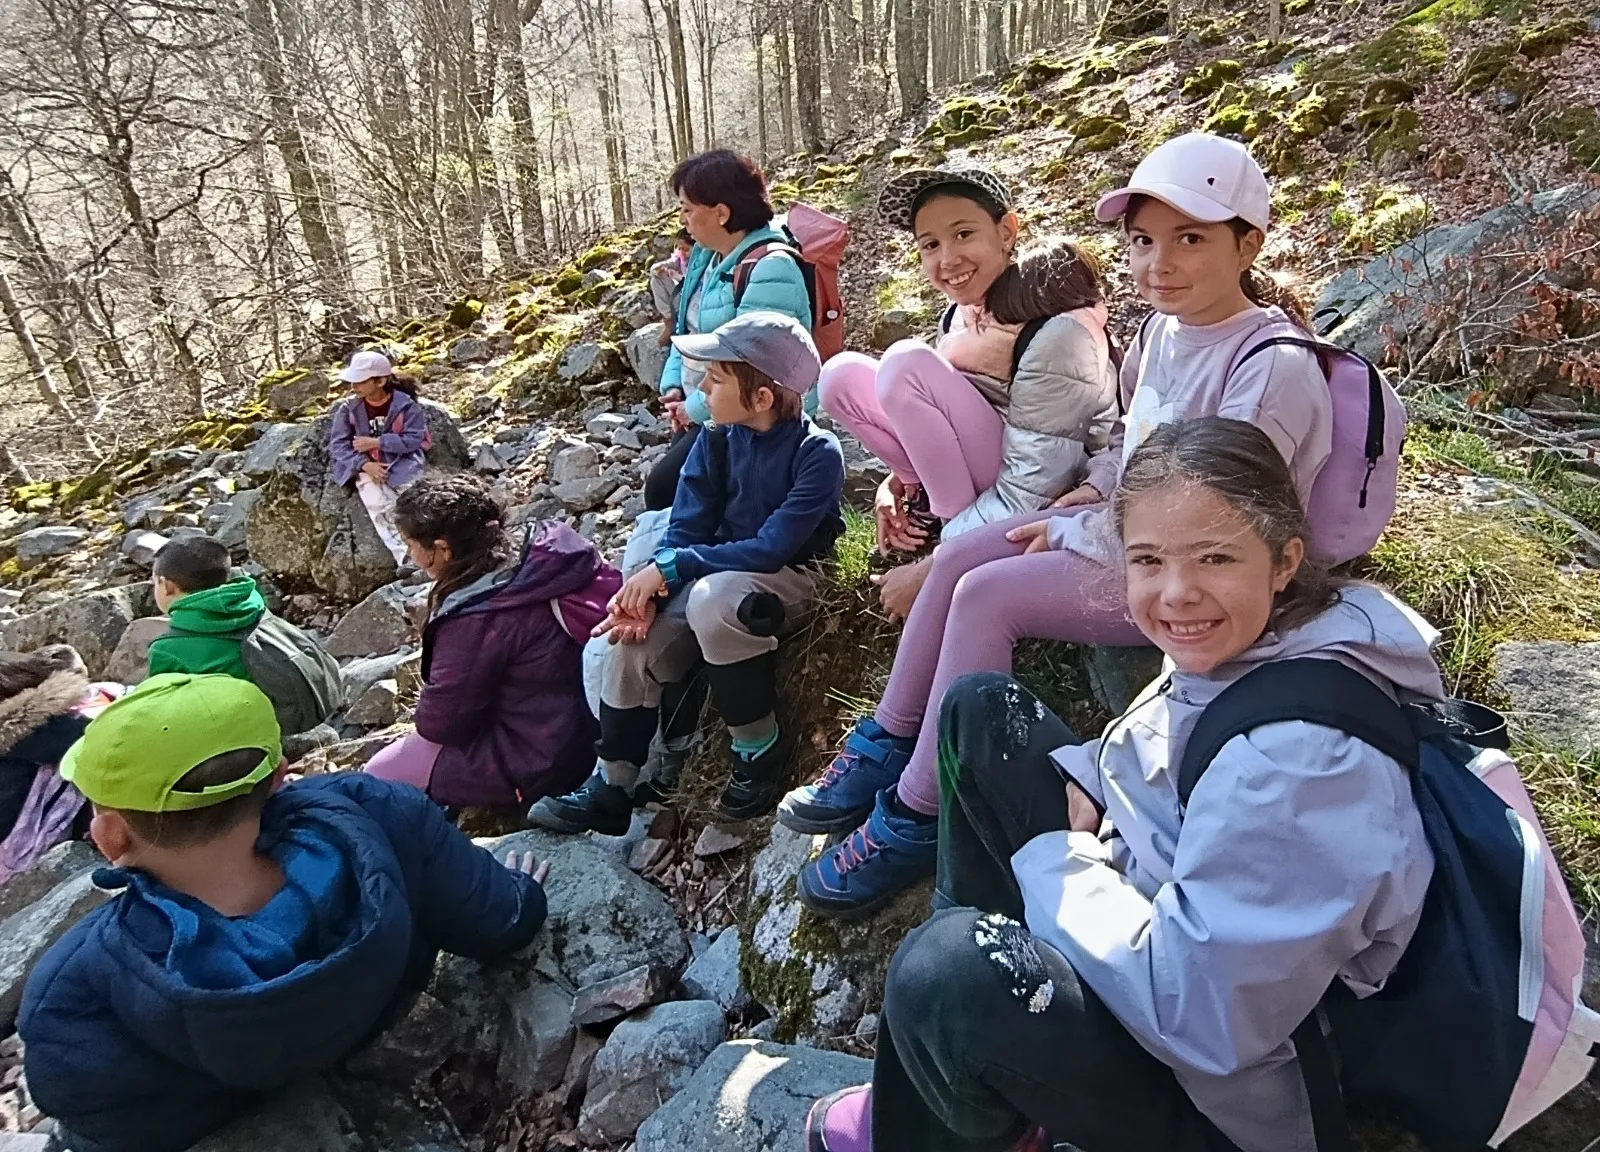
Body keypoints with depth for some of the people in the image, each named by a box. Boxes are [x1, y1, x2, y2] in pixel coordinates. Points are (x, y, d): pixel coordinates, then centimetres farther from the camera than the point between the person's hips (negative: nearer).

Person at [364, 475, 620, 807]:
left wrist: (425, 709, 8)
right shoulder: (541, 558, -7)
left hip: (533, 765, -8)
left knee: (379, 775, 9)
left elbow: (438, 722, -17)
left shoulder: (475, 621, -29)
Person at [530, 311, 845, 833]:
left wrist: (669, 568, -26)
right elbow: (685, 529, -3)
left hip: (786, 579, -6)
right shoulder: (717, 440, -2)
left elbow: (772, 548, -25)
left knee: (712, 600, -36)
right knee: (635, 642, -16)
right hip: (718, 573, 6)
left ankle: (761, 748, -16)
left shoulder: (817, 453, -19)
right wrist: (648, 593, -21)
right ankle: (611, 788, 1)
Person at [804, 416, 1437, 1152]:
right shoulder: (1235, 647, -6)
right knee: (981, 710, 5)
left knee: (949, 971, -34)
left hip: (1234, 1085, -9)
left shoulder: (1301, 753, -32)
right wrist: (1086, 789, -6)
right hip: (1159, 924, 9)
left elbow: (1201, 1012, -32)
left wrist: (1053, 864, -19)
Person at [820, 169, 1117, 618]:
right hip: (973, 482, 8)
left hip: (1035, 514, -8)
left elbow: (1028, 493, -26)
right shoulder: (963, 309, -2)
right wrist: (901, 479, -3)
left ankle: (955, 532, -12)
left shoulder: (1058, 331, -25)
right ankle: (939, 508, -1)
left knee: (907, 365, -26)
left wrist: (928, 570, -24)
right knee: (842, 377, -4)